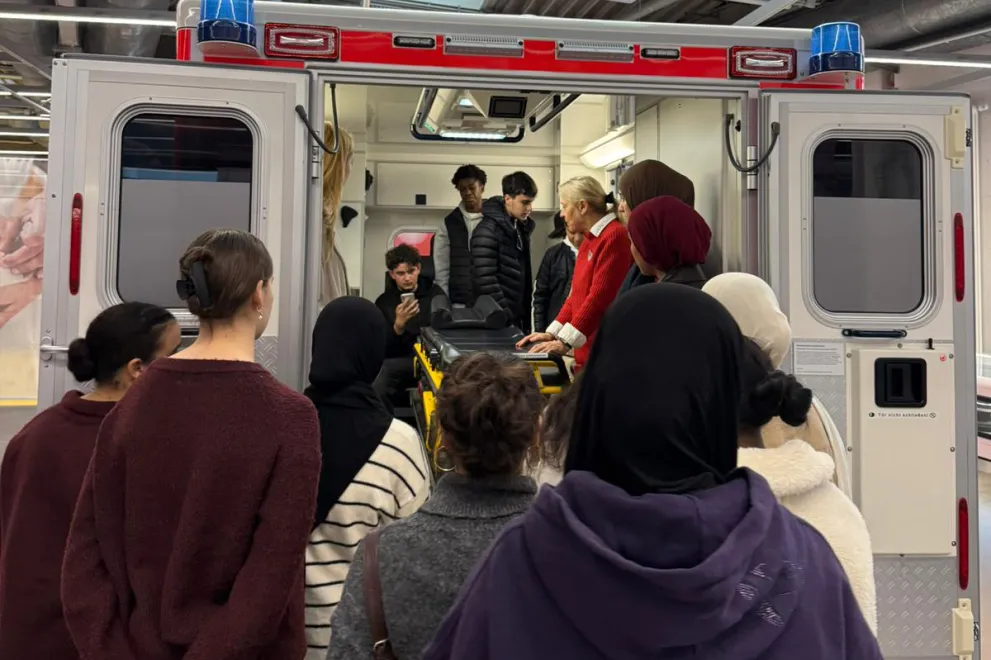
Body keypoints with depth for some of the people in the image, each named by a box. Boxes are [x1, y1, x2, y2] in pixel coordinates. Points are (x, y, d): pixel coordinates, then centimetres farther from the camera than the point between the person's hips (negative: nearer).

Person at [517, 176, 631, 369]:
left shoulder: (614, 236, -13)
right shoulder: (589, 239, 16)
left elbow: (600, 296, -19)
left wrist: (565, 342, -18)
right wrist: (552, 333, 12)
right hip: (587, 351, 8)